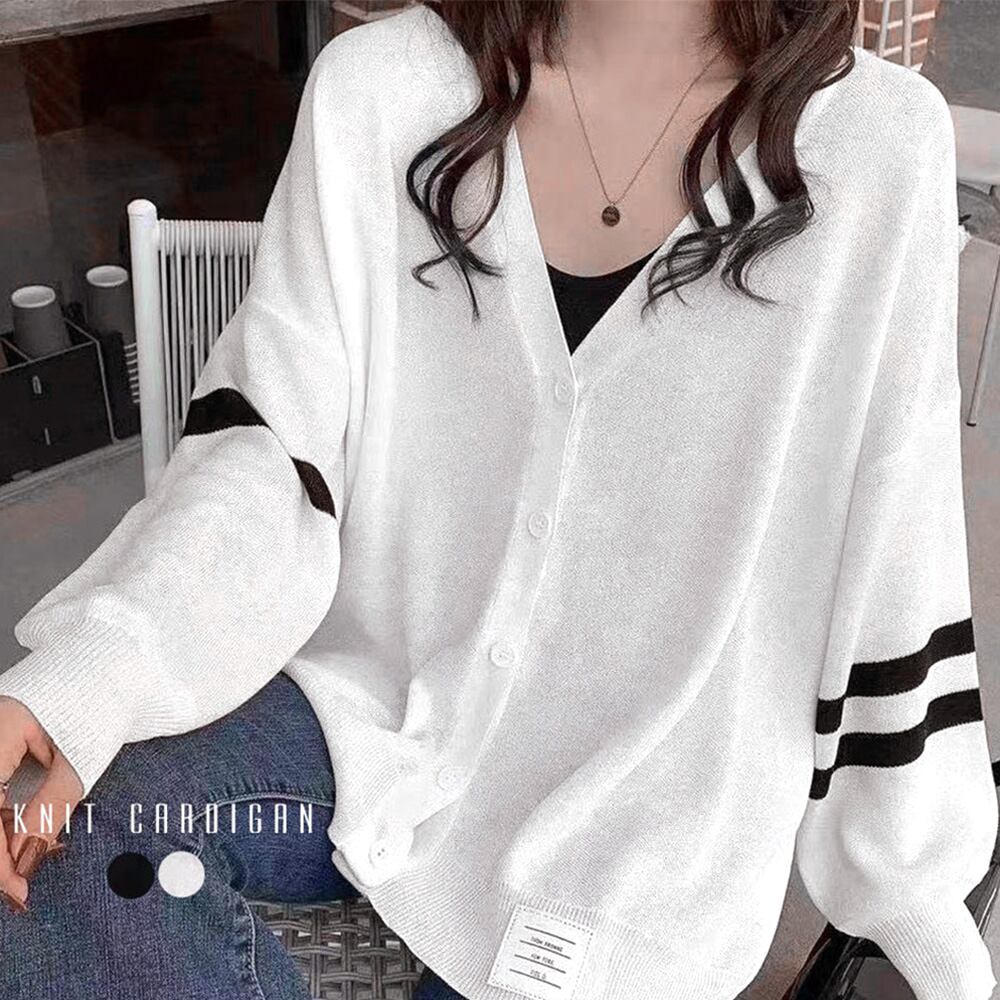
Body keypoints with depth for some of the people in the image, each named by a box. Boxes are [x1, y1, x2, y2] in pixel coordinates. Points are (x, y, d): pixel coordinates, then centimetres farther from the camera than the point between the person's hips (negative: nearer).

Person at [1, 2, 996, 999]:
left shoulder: (880, 144, -11)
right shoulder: (374, 92, -8)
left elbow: (893, 577, -6)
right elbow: (268, 454, -11)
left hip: (633, 815, 0)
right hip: (364, 715, 1)